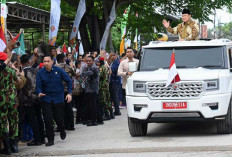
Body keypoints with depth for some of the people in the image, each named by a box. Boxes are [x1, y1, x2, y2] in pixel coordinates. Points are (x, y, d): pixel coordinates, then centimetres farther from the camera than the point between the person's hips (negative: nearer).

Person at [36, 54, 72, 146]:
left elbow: (69, 81, 1)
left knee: (59, 118, 4)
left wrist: (69, 93, -7)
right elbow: (38, 86, -6)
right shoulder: (40, 72, -5)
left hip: (58, 98, -1)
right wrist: (39, 93, -27)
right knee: (47, 120, -5)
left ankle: (62, 131, 38)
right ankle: (50, 139, 8)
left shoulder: (58, 70, -7)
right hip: (46, 99, 1)